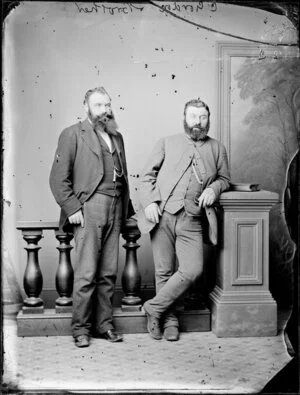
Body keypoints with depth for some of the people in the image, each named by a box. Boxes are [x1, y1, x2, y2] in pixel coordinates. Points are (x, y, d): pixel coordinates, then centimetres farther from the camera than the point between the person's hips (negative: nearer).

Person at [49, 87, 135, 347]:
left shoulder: (117, 137, 20)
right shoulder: (73, 135, 2)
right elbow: (58, 178, -4)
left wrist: (126, 209, 14)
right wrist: (72, 208, -11)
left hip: (115, 211, 5)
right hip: (88, 209, -5)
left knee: (108, 274, 6)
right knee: (86, 274, -5)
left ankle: (104, 324, 16)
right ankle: (81, 328, 7)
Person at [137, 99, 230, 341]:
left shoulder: (217, 149, 17)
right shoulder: (167, 143, 13)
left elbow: (224, 179, 22)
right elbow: (147, 176, 10)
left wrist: (214, 188, -1)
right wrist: (149, 202, -7)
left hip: (191, 219, 1)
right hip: (162, 215, -1)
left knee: (193, 270, -12)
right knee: (164, 271, 2)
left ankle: (154, 307, 5)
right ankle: (169, 319, 17)